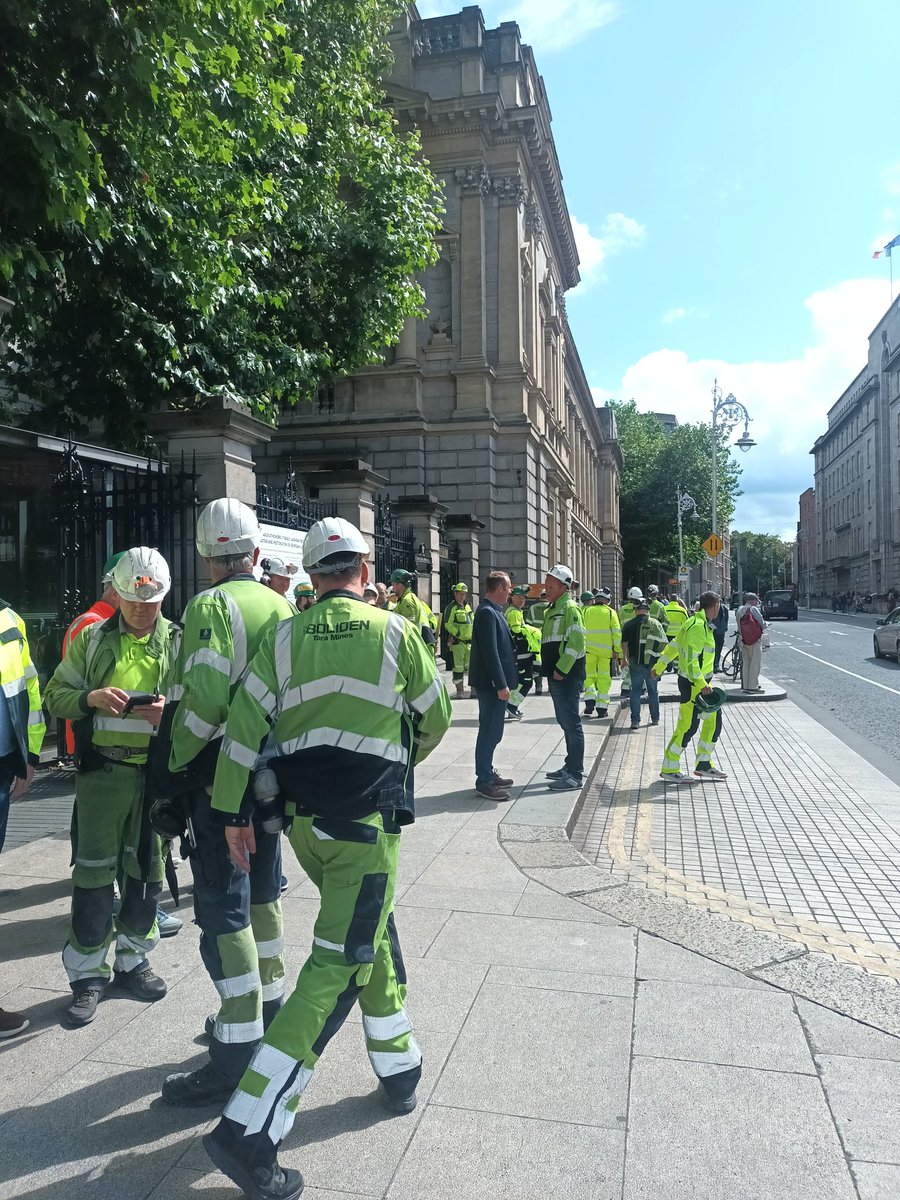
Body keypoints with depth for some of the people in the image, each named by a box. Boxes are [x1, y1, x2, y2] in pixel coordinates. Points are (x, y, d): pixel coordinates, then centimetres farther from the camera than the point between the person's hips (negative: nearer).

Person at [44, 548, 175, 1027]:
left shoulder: (179, 642, 4)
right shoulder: (92, 639, 6)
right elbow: (55, 695, 7)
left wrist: (171, 711, -17)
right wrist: (91, 698, -13)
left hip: (158, 772, 1)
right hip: (102, 771, 0)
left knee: (147, 871, 12)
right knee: (93, 872, 2)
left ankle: (131, 960, 30)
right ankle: (88, 975, 17)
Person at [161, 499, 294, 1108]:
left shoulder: (211, 606, -13)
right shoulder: (282, 606, 9)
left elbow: (205, 695, -23)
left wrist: (178, 759, -10)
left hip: (221, 770, -8)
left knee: (223, 907, -1)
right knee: (263, 890, 20)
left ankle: (238, 1052, 5)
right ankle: (268, 1008, 36)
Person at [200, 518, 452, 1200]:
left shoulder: (284, 639, 3)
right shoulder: (394, 631, -4)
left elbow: (245, 722, -3)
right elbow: (436, 717, 5)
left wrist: (233, 812, 4)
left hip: (301, 816, 5)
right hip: (366, 818, -5)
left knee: (374, 930, 23)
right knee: (338, 967, -2)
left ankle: (398, 1068, 37)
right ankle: (250, 1130, -3)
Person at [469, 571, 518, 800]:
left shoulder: (493, 611, 14)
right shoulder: (487, 613, -18)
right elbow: (490, 651, -23)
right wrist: (501, 685, -23)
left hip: (495, 683, 10)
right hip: (491, 683, -10)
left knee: (492, 730, 17)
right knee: (490, 731, -4)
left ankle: (488, 774, 27)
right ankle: (484, 782, 3)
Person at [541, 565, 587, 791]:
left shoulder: (570, 608, -11)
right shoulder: (553, 610, 18)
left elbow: (576, 642, -21)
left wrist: (561, 669, -20)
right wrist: (549, 669, 18)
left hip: (567, 677, -10)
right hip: (556, 676, 10)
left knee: (571, 724, -6)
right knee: (566, 723, 16)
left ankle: (575, 775, -3)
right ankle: (571, 766, 27)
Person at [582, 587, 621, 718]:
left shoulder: (586, 611, 4)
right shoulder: (611, 612, 0)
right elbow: (617, 633, -3)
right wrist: (617, 651, 2)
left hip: (589, 649, 1)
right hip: (606, 650, -1)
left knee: (589, 675, 12)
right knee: (604, 677, 6)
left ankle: (590, 699, -8)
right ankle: (602, 707, 5)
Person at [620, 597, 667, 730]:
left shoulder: (628, 625, -3)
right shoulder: (656, 623, -1)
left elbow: (624, 644, 4)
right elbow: (665, 643, -1)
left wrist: (625, 658, 20)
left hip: (636, 663, -1)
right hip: (652, 663, 1)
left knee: (636, 691, 5)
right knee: (653, 691, 16)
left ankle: (635, 720, -1)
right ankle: (655, 719, 24)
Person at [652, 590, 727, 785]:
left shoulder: (703, 625, 13)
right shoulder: (697, 627, -19)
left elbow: (673, 646, 21)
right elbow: (690, 659, -25)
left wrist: (660, 666, 29)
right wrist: (701, 684, -28)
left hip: (702, 683, 10)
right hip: (693, 685, -10)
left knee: (713, 720, 13)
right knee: (687, 727, -5)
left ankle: (704, 765, 23)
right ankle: (669, 770, 4)